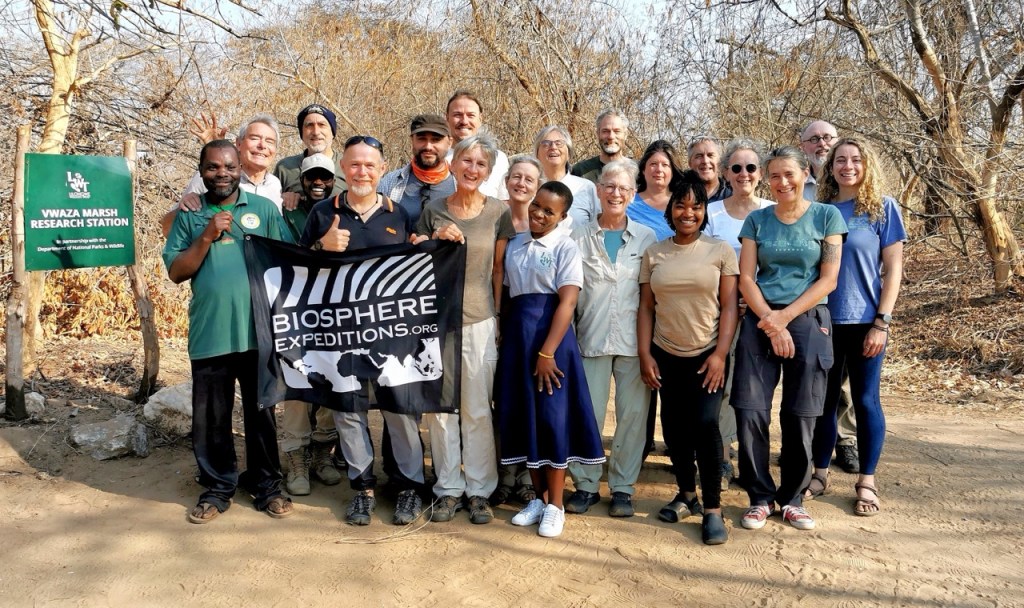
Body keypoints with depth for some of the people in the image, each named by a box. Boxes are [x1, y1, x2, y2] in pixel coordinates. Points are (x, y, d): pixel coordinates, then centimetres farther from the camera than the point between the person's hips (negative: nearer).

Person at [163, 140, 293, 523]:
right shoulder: (189, 215, 8)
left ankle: (266, 484, 23)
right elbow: (175, 272, 2)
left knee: (261, 412, 9)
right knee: (210, 418, 9)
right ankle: (217, 487, 25)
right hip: (209, 333, 1)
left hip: (258, 331, -1)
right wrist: (207, 237, -11)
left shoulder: (264, 209, 4)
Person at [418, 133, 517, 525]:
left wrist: (499, 318, 2)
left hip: (479, 322, -2)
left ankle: (479, 490, 17)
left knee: (477, 411, 3)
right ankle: (448, 488, 20)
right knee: (439, 408, 6)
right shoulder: (433, 211, 6)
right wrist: (436, 240, -7)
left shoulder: (499, 213, 2)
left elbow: (498, 270, 5)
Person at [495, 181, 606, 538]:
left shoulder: (565, 248, -7)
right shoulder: (515, 244, 11)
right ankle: (539, 497, 24)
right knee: (524, 416, 9)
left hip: (551, 336, -5)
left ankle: (555, 505, 14)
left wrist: (546, 352, -21)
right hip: (517, 335, 6)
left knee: (552, 417, 0)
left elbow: (567, 303, -15)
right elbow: (507, 294, 13)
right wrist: (502, 336, 3)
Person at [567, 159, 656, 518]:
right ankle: (585, 484, 16)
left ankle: (623, 487, 17)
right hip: (592, 337, 0)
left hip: (634, 338, 1)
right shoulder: (579, 238, 6)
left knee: (633, 413, 3)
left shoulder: (646, 238, 8)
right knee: (588, 412, 1)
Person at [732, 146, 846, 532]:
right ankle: (760, 497, 12)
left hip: (809, 321, -1)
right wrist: (771, 325, -11)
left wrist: (784, 317, -11)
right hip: (760, 321, 2)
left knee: (800, 416, 3)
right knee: (750, 412, -4)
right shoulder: (757, 220, 8)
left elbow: (828, 279, -3)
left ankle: (792, 498, 20)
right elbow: (746, 278, 1)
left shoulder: (827, 217, 3)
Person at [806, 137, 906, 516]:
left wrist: (882, 322, -10)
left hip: (865, 321, -2)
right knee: (824, 399, 10)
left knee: (865, 400, 5)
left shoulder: (883, 208, -1)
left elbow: (893, 269, -3)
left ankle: (867, 482, 18)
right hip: (823, 322, 3)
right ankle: (820, 474, 24)